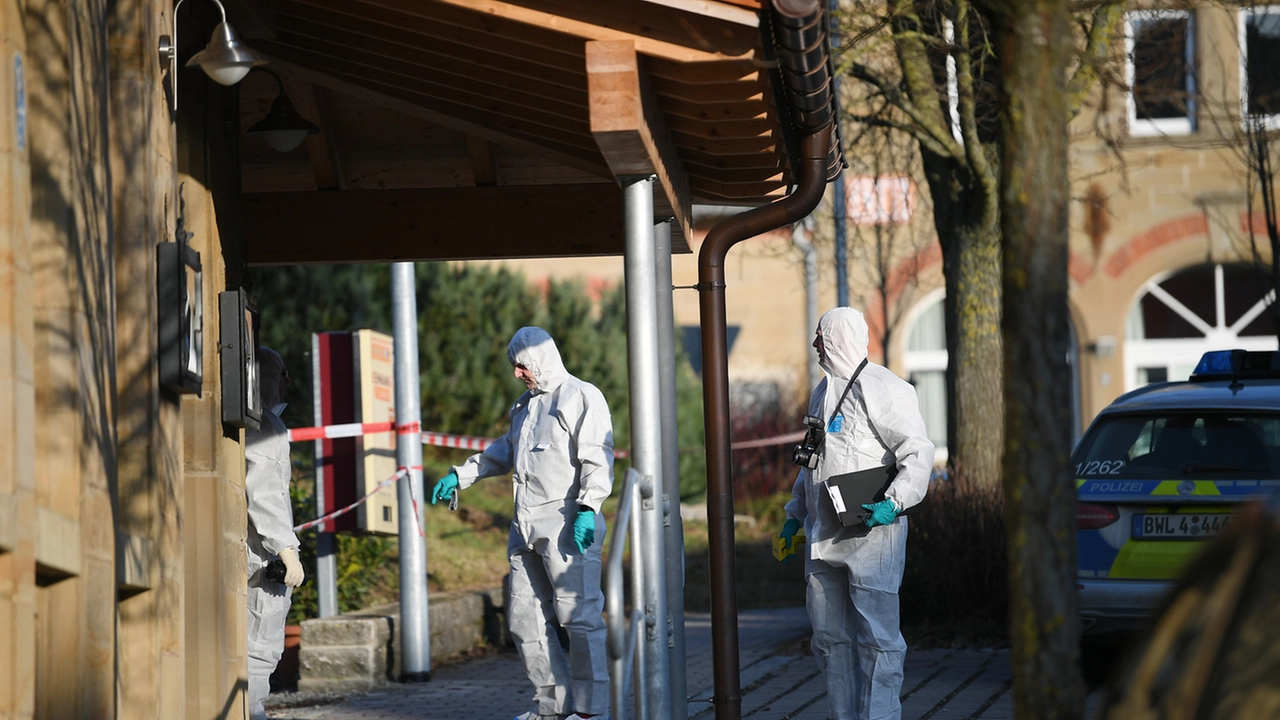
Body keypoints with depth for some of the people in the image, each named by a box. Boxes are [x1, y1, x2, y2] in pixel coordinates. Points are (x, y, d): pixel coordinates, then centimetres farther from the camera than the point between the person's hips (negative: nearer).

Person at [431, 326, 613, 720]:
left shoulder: (582, 397, -3)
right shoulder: (526, 404, 24)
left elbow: (597, 459, -12)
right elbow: (505, 452, 38)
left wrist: (587, 509, -23)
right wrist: (460, 475, 35)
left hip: (566, 524, -9)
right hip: (526, 526, 9)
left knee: (579, 614, -9)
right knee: (525, 617, 7)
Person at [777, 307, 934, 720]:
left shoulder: (881, 389, -8)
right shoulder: (823, 393, 19)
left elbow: (918, 453, -14)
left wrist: (894, 503, -25)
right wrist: (795, 516, 24)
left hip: (869, 533, -9)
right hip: (823, 538, 9)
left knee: (876, 636, -7)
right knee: (830, 636, 10)